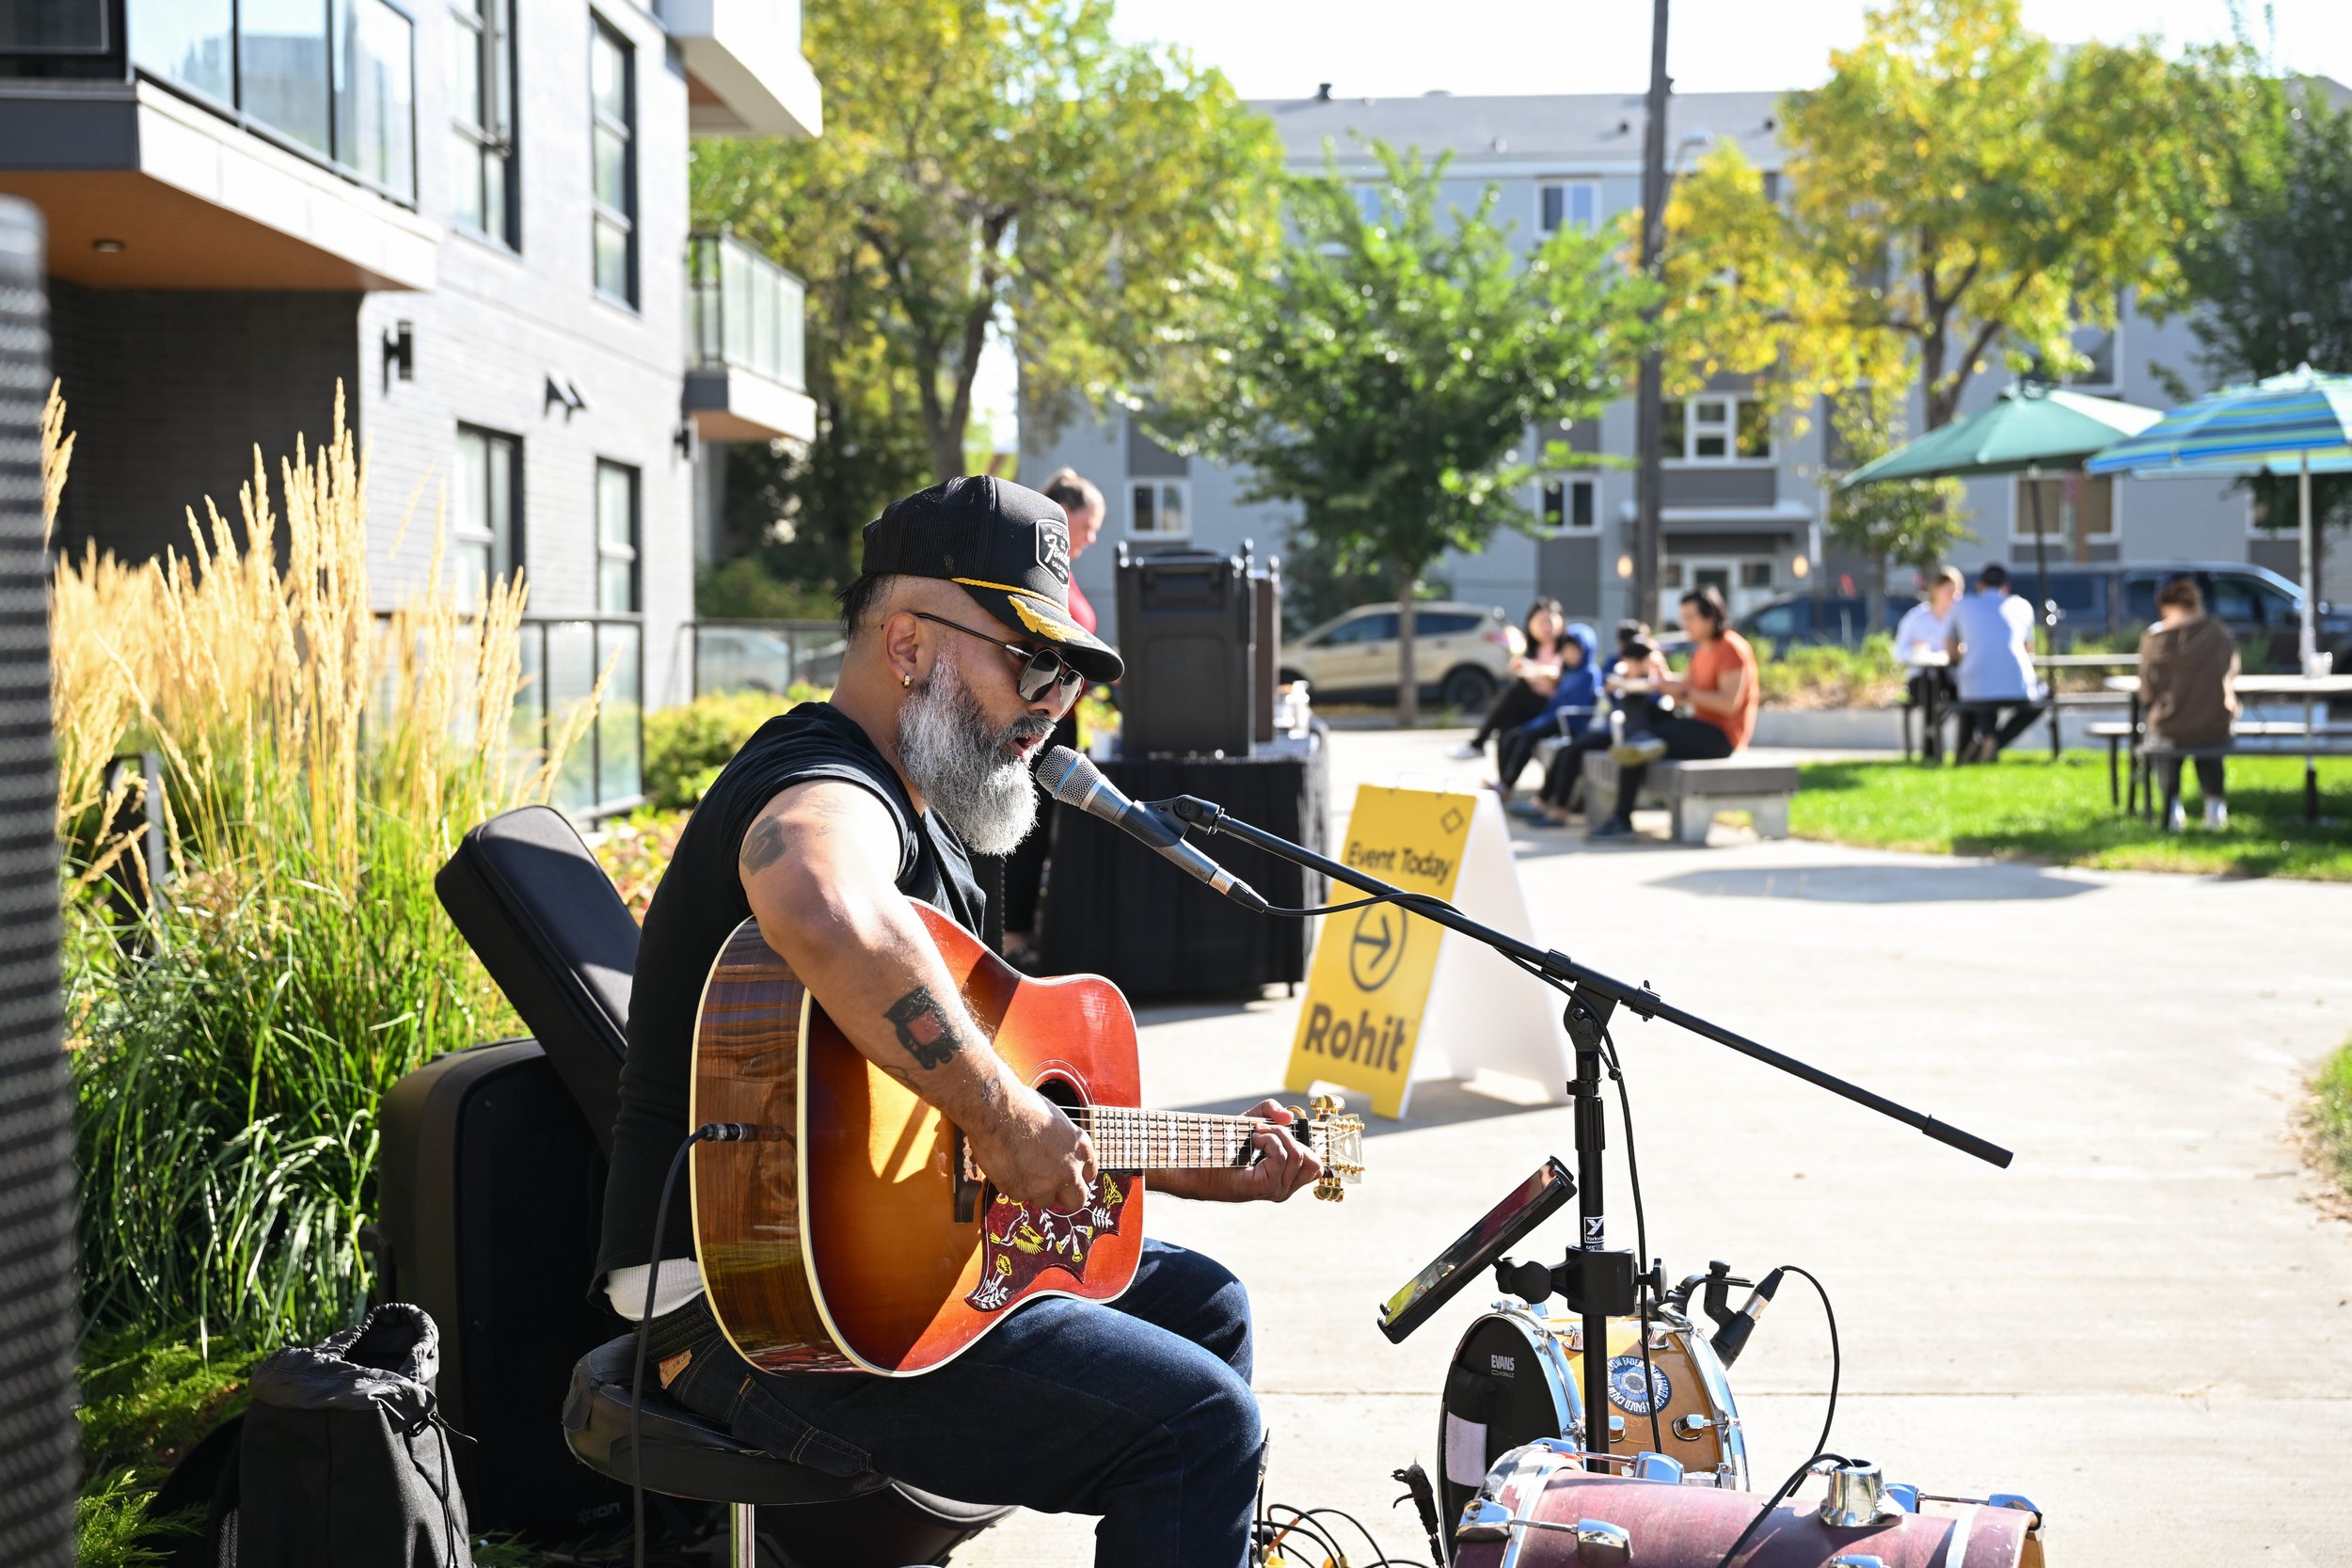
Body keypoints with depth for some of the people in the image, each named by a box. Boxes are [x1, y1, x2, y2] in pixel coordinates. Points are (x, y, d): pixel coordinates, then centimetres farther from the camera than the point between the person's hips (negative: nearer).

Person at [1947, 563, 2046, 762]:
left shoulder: (1962, 605, 16)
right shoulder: (2022, 606, 18)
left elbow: (1953, 653, 25)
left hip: (1976, 691, 2)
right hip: (2018, 689, -2)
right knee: (2037, 702, 32)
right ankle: (1998, 740, 6)